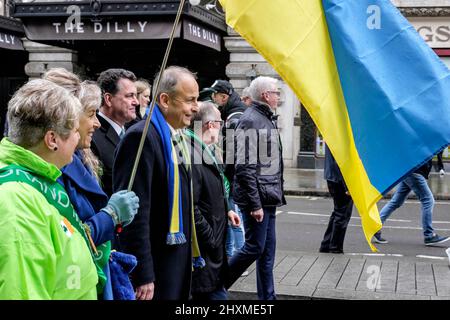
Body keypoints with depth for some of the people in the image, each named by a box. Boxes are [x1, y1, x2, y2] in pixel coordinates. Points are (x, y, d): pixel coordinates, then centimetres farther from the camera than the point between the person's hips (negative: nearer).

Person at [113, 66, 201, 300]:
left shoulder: (178, 137, 12)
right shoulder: (141, 137, -17)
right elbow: (136, 211, -22)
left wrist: (190, 255, 18)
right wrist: (143, 276, -23)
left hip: (180, 261, 9)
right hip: (156, 264, -9)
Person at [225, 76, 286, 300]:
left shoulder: (266, 119, 16)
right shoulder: (250, 121, -15)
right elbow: (245, 168, -20)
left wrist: (275, 195, 17)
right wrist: (255, 204, -21)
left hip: (267, 197, 9)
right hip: (257, 199, -9)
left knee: (267, 249, 12)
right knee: (255, 247, -4)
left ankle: (267, 296, 21)